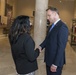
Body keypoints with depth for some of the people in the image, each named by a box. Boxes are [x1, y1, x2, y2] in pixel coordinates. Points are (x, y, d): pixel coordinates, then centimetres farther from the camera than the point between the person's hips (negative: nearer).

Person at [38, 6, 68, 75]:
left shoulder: (62, 27, -20)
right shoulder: (52, 26, 10)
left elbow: (61, 47, -22)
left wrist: (55, 64, -22)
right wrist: (41, 46, -6)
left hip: (56, 61, -8)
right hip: (49, 59, 8)